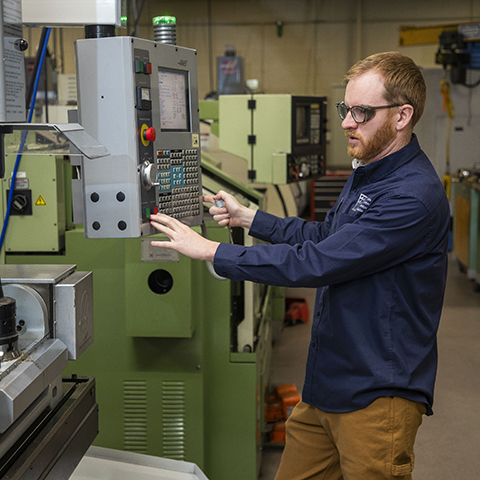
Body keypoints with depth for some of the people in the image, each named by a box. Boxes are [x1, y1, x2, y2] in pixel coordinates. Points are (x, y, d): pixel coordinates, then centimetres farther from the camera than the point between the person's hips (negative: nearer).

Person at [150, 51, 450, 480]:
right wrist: (248, 217, 15)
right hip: (327, 382, 9)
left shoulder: (414, 195, -23)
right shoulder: (367, 173, 11)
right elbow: (323, 236, 24)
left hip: (377, 394, -9)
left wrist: (211, 251, -21)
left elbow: (315, 262, -26)